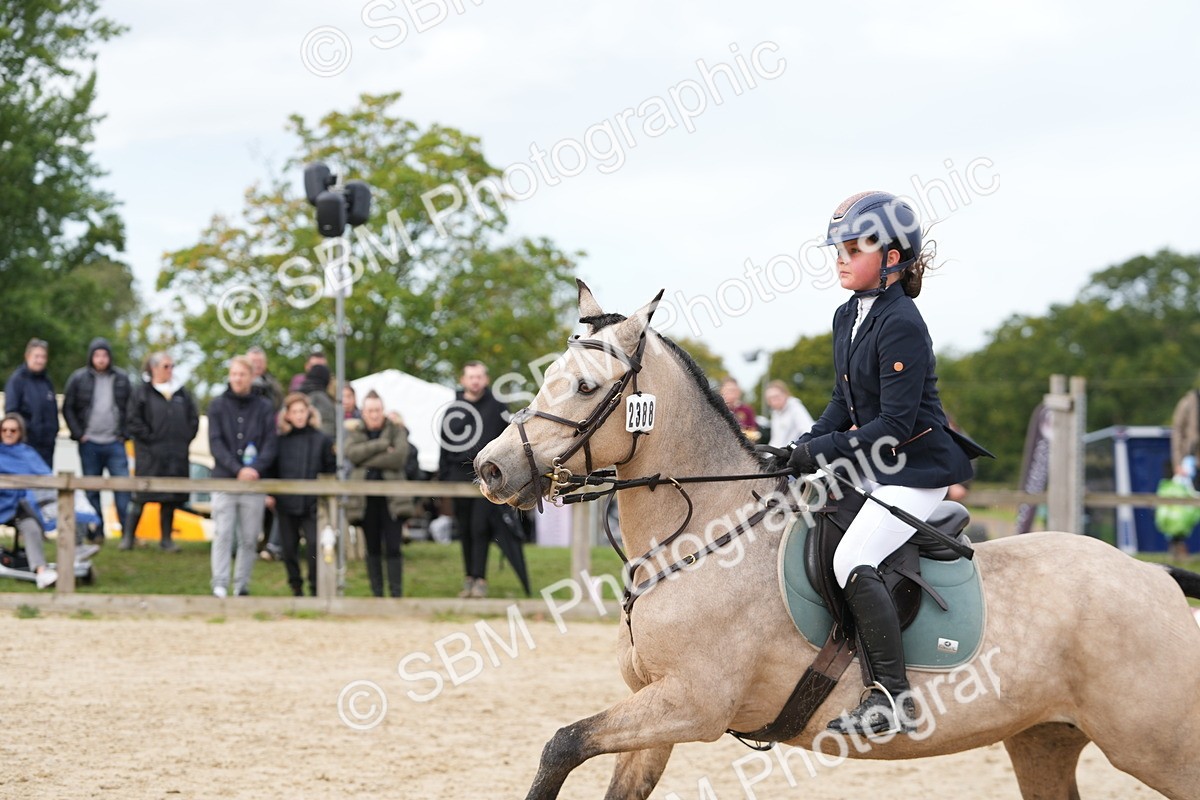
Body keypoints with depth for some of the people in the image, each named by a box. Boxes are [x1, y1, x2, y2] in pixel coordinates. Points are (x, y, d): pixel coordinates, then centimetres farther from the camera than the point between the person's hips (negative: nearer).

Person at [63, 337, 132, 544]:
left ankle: (128, 532, -7)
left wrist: (124, 433, 3)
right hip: (89, 444, 0)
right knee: (91, 490, 5)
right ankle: (95, 533, 11)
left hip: (115, 443, 0)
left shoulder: (121, 378, 4)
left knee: (123, 486, -7)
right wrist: (78, 434, -3)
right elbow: (67, 408, 5)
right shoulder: (79, 378, 0)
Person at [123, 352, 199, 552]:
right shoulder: (141, 392, 1)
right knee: (141, 495, -6)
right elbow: (133, 419, -6)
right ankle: (128, 536, 1)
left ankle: (166, 539, 14)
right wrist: (149, 438, -12)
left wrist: (185, 438, 4)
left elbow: (193, 418, 17)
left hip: (176, 455, 5)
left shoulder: (182, 393, 15)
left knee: (172, 498, 6)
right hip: (150, 455, -5)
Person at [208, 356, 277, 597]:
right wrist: (237, 469, -15)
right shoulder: (218, 405, 5)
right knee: (222, 536, -6)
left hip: (254, 482, 1)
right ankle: (220, 586, -6)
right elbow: (215, 443, -2)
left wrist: (256, 468, -16)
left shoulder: (264, 408, 7)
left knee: (249, 539, 4)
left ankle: (242, 585, 12)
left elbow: (270, 444, 2)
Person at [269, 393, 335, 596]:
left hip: (311, 504, -2)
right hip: (285, 503, 2)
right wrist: (269, 494, 1)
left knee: (314, 545, -11)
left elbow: (330, 469, 5)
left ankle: (316, 588, -1)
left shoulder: (321, 440, 1)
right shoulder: (280, 440, 4)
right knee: (288, 548, 7)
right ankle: (296, 588, 20)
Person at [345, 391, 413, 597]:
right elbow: (352, 453, -11)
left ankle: (396, 594, -6)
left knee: (393, 548, -7)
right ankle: (377, 594, 13)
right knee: (372, 549, 8)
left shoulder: (397, 430, 3)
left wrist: (368, 460, -12)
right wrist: (382, 445, -16)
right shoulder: (355, 432, 10)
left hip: (391, 498, -2)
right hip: (365, 498, 3)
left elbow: (399, 456, -14)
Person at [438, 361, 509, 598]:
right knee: (465, 530, 6)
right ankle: (469, 577, 13)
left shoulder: (497, 407, 4)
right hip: (460, 475, 3)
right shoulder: (453, 409, 9)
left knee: (480, 528, -9)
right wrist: (444, 477, 6)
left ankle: (480, 579, -8)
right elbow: (446, 445, 11)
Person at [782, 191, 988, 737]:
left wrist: (826, 449, -21)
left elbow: (895, 424, -23)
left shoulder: (902, 326, -19)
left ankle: (893, 699, -24)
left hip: (916, 469, -11)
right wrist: (807, 446, 0)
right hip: (870, 466, 11)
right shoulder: (848, 318, 10)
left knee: (852, 560, -26)